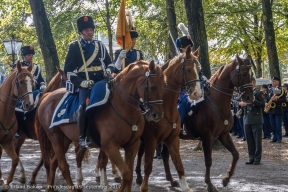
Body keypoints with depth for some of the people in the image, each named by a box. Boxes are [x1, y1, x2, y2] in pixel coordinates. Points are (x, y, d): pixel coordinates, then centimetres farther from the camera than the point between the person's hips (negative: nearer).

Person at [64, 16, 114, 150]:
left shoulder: (100, 46, 17)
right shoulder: (74, 47, 5)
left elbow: (109, 63, 25)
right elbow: (68, 70, 1)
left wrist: (109, 70, 0)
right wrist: (80, 82, -13)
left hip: (101, 82, 4)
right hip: (84, 84, -4)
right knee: (84, 105, -29)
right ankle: (82, 138, -22)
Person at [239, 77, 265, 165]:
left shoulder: (258, 93, -1)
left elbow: (263, 105, -8)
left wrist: (254, 101, -21)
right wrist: (241, 104, 1)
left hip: (256, 120, -5)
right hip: (247, 120, 6)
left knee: (257, 141, -1)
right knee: (249, 141, 8)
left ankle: (257, 159, 4)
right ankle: (251, 158, 14)